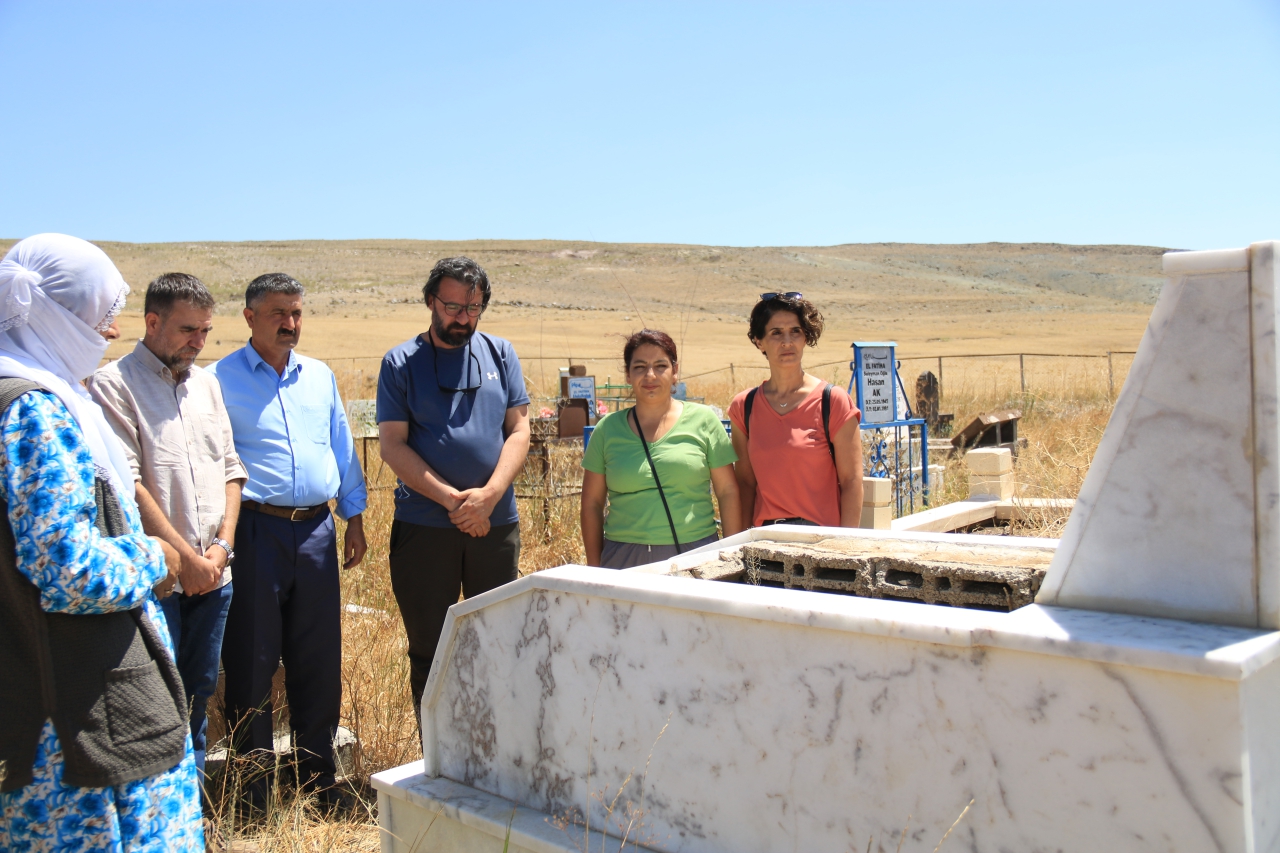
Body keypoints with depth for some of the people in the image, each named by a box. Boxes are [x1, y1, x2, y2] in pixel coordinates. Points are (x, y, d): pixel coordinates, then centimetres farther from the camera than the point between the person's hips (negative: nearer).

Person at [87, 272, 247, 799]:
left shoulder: (206, 384, 14)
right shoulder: (114, 384, -6)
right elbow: (127, 484, -13)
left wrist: (222, 545, 0)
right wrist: (184, 556, -12)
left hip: (211, 573, 6)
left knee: (199, 692, 14)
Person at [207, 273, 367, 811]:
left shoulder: (320, 376, 14)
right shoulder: (220, 379, -1)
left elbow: (343, 449, 19)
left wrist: (354, 517, 15)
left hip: (316, 530, 4)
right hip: (254, 530, -4)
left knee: (319, 662, 10)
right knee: (251, 664, 4)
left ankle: (319, 780, 24)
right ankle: (251, 793, 18)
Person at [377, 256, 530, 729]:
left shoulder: (500, 354, 9)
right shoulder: (401, 362, 2)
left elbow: (518, 430, 3)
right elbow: (393, 445, -5)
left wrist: (489, 495, -12)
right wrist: (452, 499, -14)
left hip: (497, 524, 2)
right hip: (423, 526, -2)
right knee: (429, 652, 6)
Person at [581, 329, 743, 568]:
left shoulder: (703, 420, 3)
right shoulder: (607, 429, 6)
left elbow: (728, 493, 4)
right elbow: (591, 503, 9)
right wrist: (594, 570, 5)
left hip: (694, 557, -1)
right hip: (623, 560, 1)